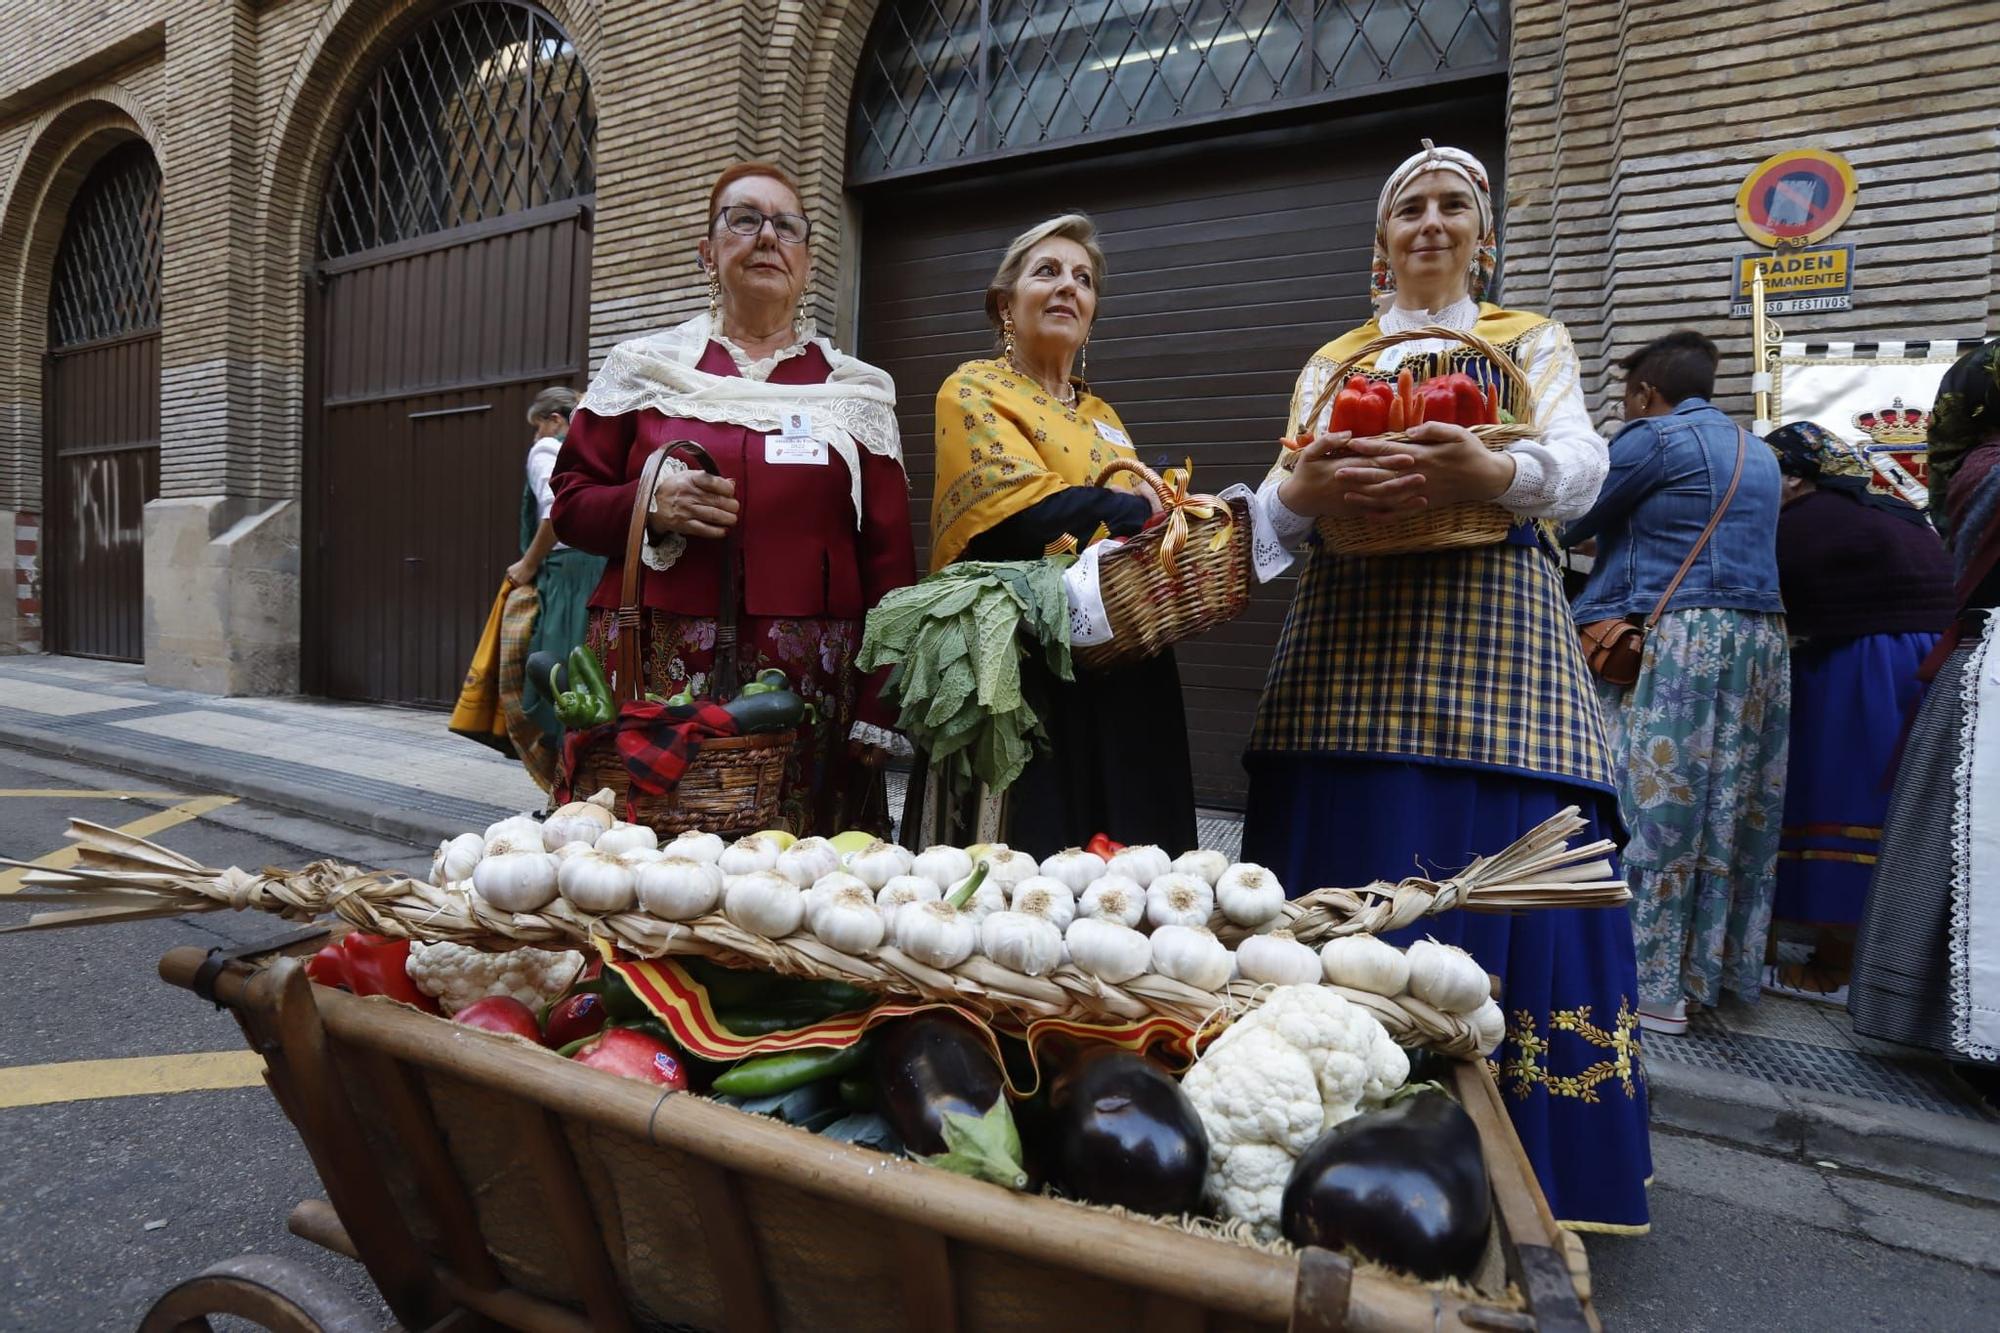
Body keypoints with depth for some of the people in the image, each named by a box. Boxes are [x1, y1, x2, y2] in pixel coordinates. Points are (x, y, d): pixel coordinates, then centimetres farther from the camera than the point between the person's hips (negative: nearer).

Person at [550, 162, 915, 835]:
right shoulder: (643, 367, 12)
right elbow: (570, 503, 12)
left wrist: (879, 714, -2)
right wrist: (652, 506, -9)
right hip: (660, 674, 0)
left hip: (810, 678, 0)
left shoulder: (856, 391, 11)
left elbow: (889, 559, 6)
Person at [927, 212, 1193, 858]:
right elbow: (1026, 513, -17)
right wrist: (1149, 510, -11)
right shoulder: (974, 392, 0)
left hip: (1121, 681, 7)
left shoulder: (1103, 416, 21)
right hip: (1027, 675, -6)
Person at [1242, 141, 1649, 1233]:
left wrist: (1488, 472, -24)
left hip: (1491, 631, -1)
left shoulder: (1531, 343, 15)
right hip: (1351, 632, 2)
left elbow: (1582, 473, -2)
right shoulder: (1332, 363, 20)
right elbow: (1279, 499, 7)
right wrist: (1309, 489, -18)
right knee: (1347, 876, -2)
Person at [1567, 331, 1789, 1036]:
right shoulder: (1758, 453, 21)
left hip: (1674, 641, -8)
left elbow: (1571, 522, -4)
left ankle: (1654, 987, -2)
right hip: (1761, 641, 9)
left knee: (1655, 809, -5)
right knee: (1733, 812, 10)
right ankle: (1712, 967, 18)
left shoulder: (1651, 438, -5)